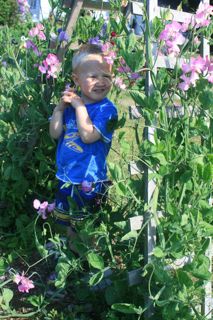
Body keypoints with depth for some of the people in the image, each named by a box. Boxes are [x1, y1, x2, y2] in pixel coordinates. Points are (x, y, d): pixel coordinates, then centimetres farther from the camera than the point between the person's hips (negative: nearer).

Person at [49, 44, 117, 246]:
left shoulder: (106, 109, -18)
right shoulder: (70, 102, 0)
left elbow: (88, 135, -29)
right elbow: (55, 134, -2)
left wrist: (80, 106, -26)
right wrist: (60, 107, -13)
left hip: (89, 181, -6)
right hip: (65, 177, 6)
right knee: (70, 224, 27)